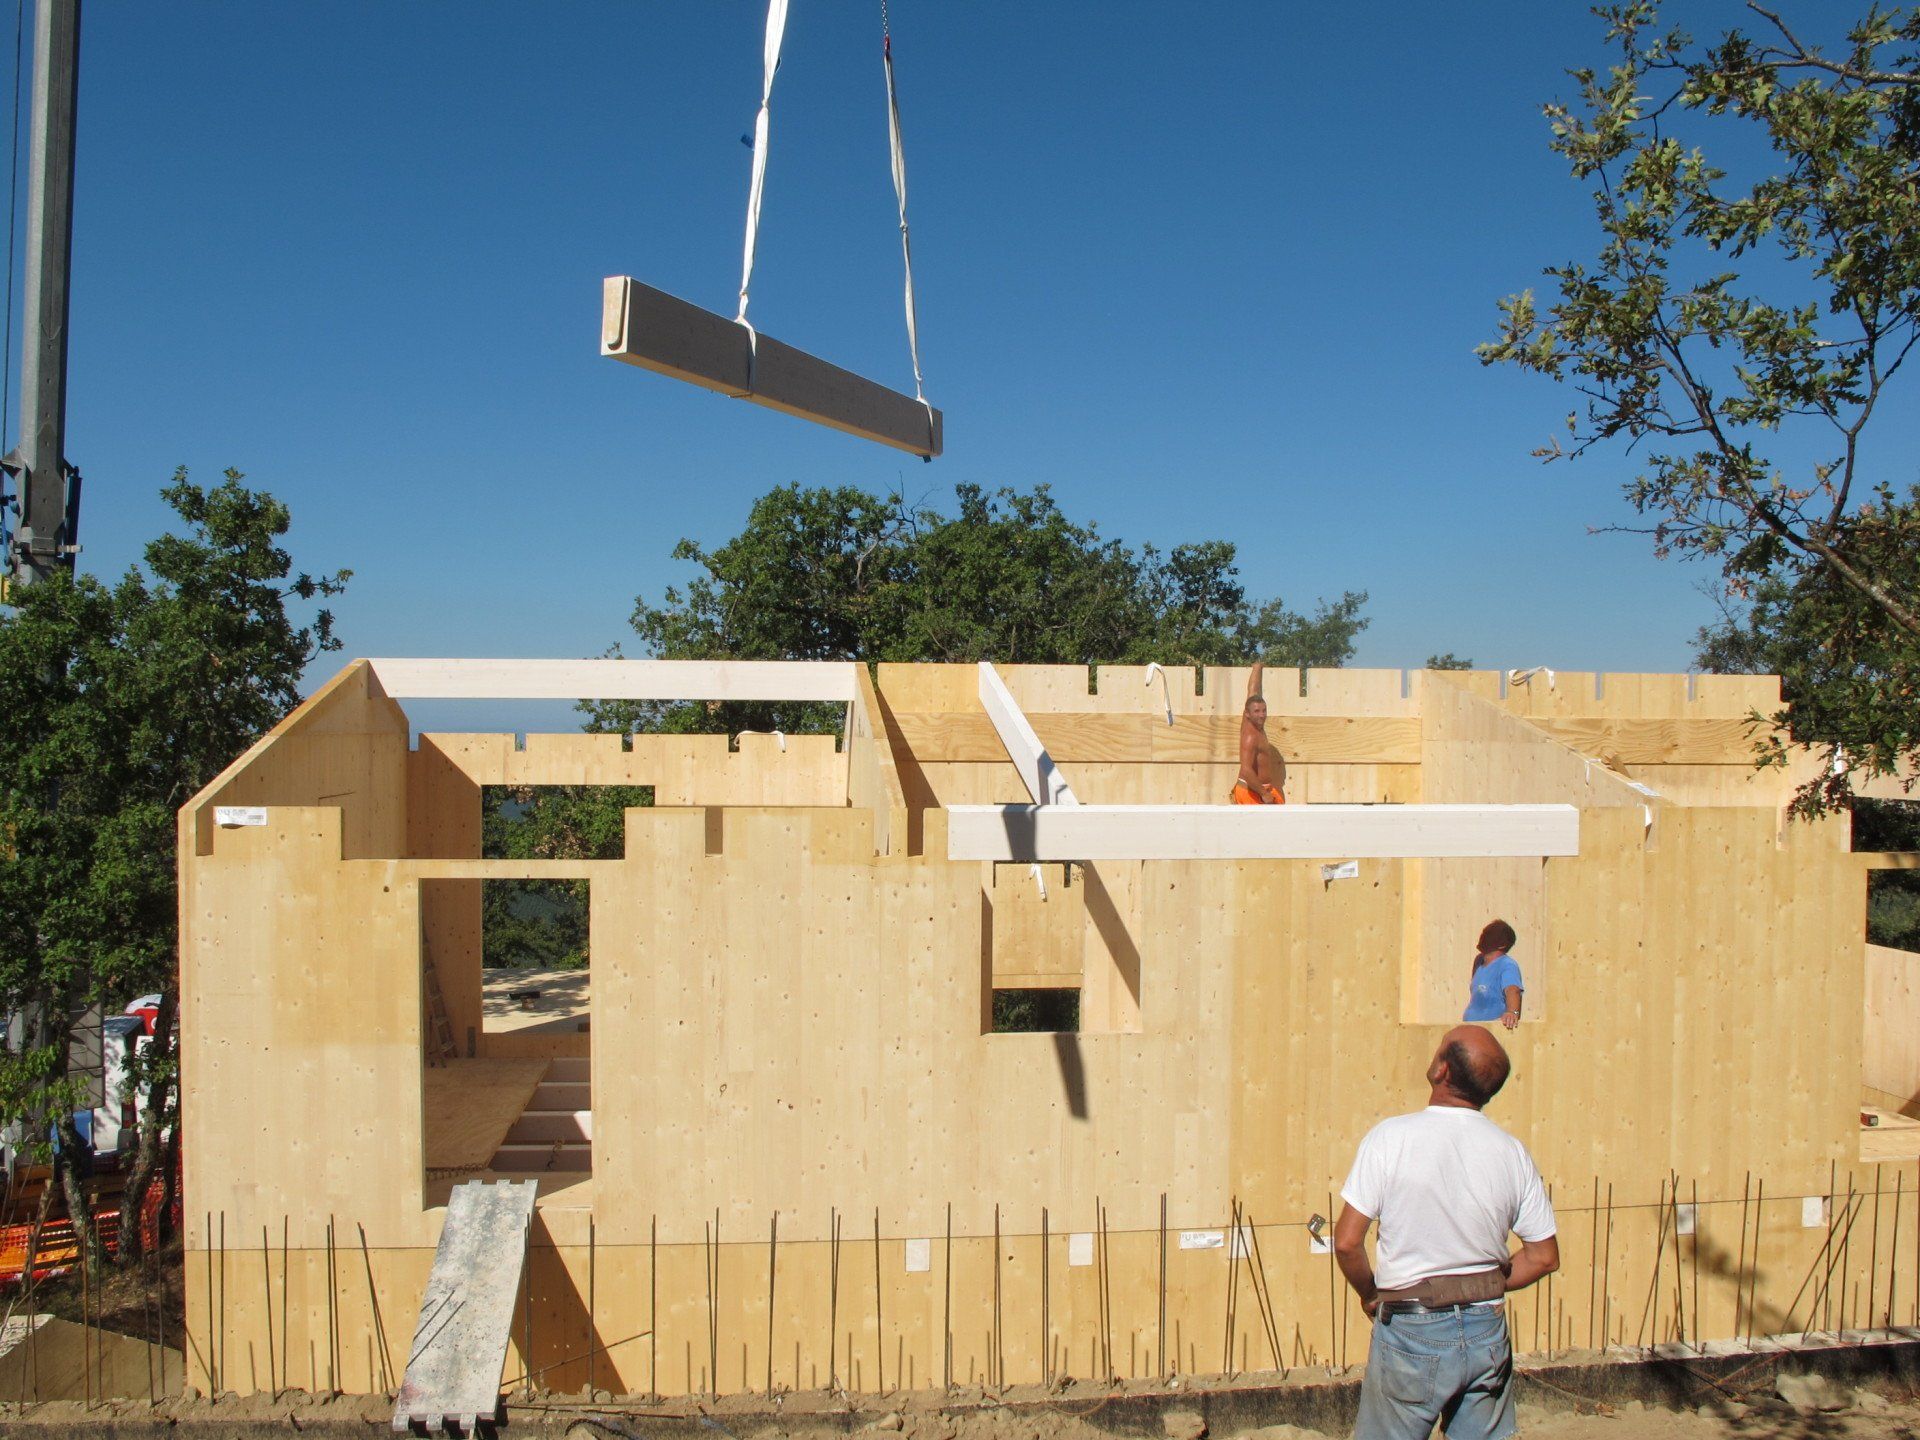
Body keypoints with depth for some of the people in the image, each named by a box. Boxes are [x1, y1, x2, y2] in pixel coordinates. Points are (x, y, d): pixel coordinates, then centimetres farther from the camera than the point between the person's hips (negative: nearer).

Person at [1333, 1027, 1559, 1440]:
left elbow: (1347, 1242, -15)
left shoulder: (1390, 1137, -15)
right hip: (1487, 1332, 4)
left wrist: (1371, 1295, 3)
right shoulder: (1512, 1152, -4)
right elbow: (1544, 1257, 3)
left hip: (1412, 1332, -3)